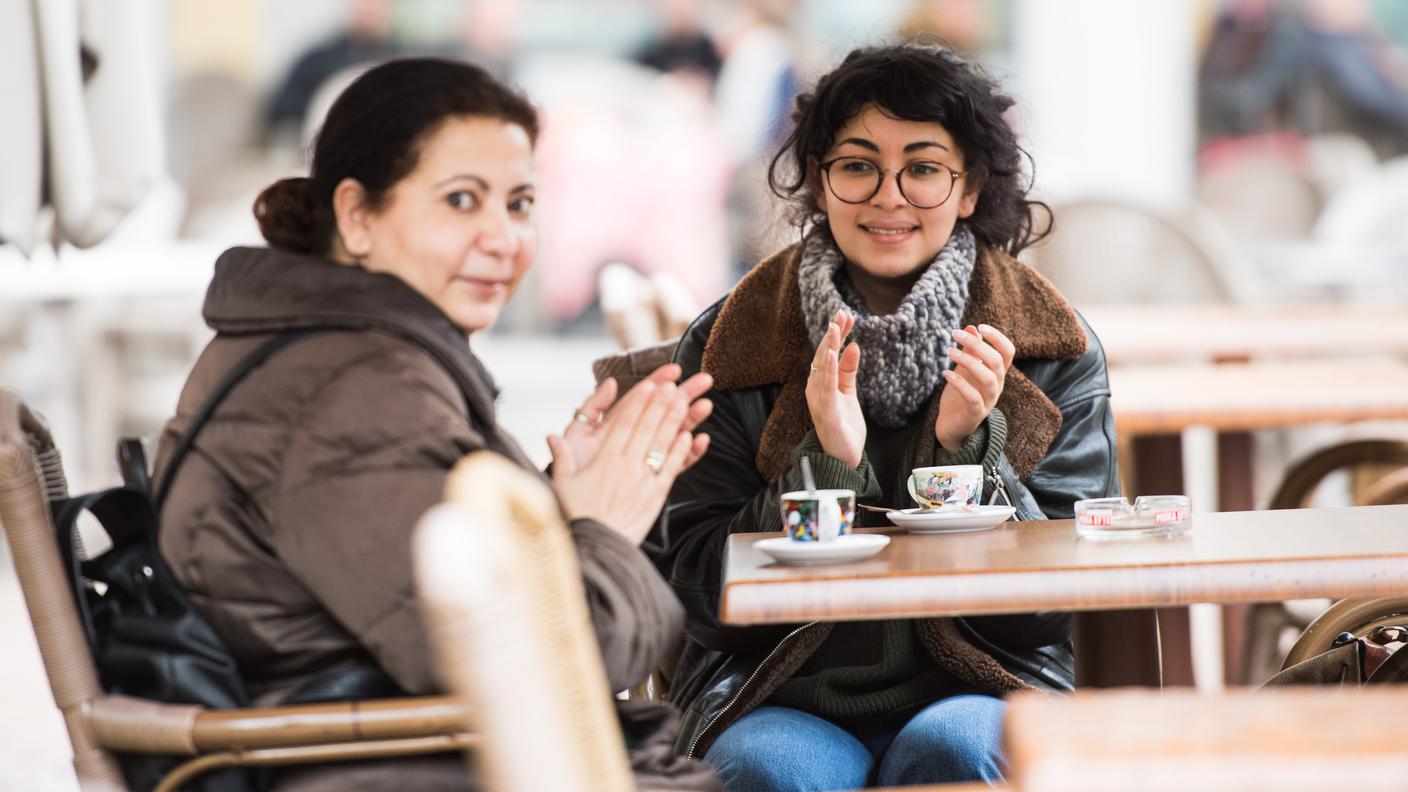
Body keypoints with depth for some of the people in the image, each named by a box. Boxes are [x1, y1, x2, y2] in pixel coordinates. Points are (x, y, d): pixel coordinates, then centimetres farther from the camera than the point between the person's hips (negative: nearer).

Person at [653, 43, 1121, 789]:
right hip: (779, 698, -1)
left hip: (979, 689, 1)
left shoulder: (1055, 353, 4)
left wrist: (968, 448, -14)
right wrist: (827, 465, -16)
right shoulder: (728, 346, 3)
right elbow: (699, 587, -1)